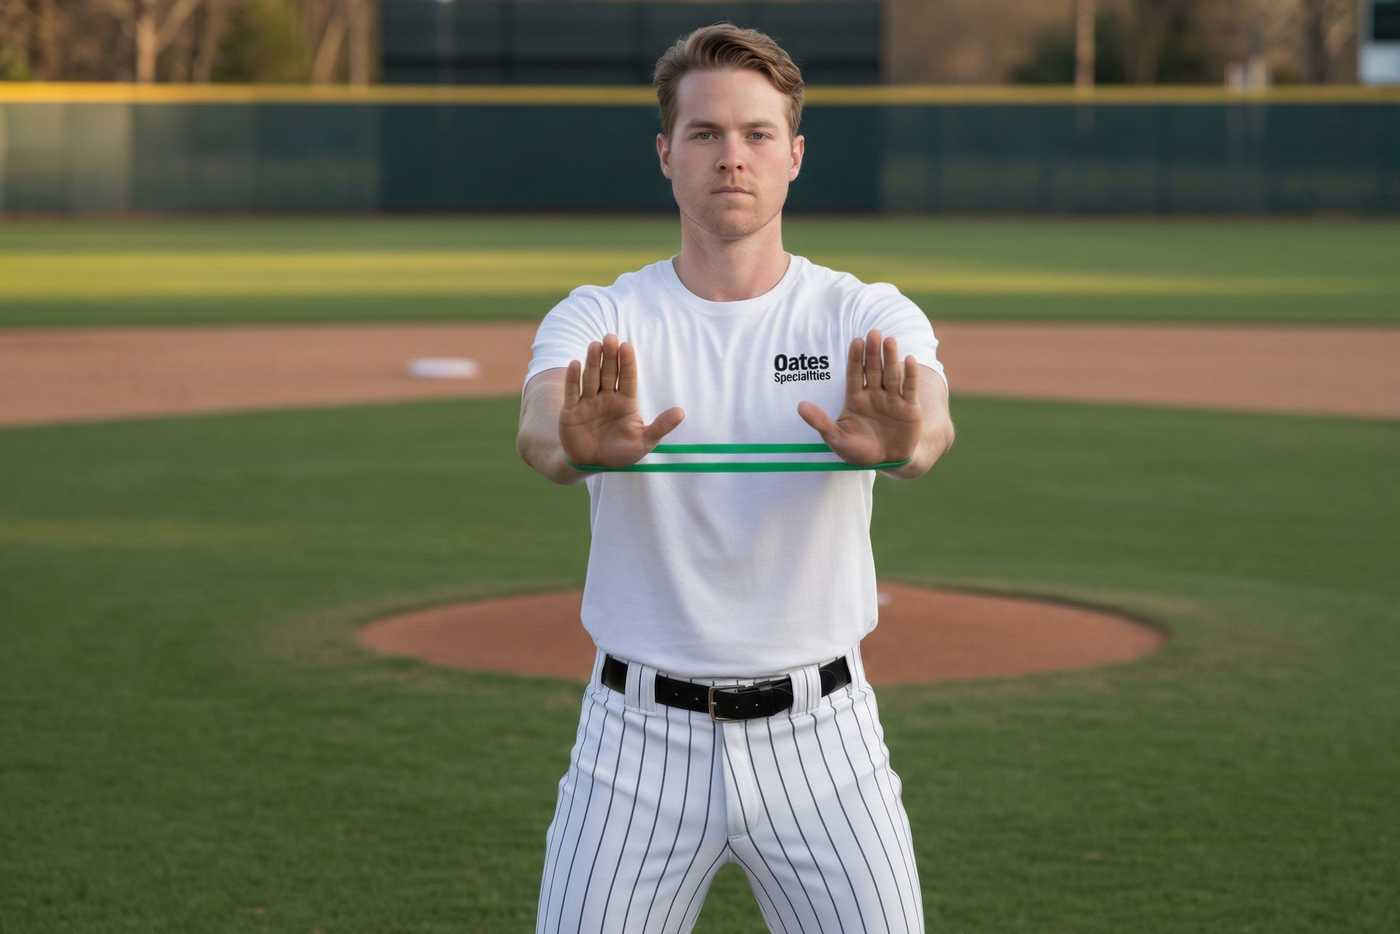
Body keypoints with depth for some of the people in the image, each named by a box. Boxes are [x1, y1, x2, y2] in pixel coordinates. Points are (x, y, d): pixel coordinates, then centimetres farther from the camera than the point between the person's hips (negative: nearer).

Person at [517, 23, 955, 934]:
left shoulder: (867, 319, -1)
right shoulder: (597, 322, -1)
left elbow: (932, 419, -23)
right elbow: (541, 424, -23)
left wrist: (897, 441, -48)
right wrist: (580, 446, -48)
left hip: (822, 731, 0)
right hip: (640, 733, 0)